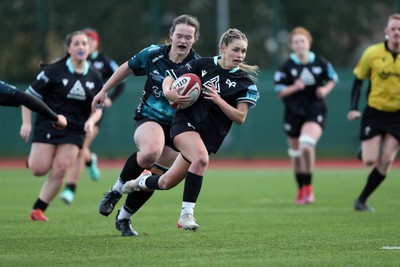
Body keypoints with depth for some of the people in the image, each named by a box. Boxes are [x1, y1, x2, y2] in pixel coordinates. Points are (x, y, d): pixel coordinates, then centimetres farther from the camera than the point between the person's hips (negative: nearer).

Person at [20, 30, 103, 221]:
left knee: (59, 172, -9)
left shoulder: (94, 77, 6)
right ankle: (32, 159, 25)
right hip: (48, 125, -3)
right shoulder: (54, 71, -7)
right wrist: (26, 123, -10)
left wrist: (91, 121, -6)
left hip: (74, 132, 3)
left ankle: (38, 210, 4)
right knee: (39, 169, -12)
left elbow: (97, 108, 15)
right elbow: (29, 96, -3)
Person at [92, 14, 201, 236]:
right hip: (149, 119, -1)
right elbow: (127, 68, 13)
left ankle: (123, 218, 25)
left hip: (177, 127, 2)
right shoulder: (153, 54, -5)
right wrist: (104, 91, 20)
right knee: (151, 152, -35)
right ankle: (116, 191, -12)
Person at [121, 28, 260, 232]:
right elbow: (169, 78, 11)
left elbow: (240, 118, -4)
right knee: (201, 158, -34)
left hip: (210, 136, 2)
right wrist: (168, 92, -12)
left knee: (166, 183, 1)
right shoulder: (202, 65, 1)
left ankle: (143, 181, 36)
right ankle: (186, 213, -23)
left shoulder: (246, 82, 1)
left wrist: (218, 100, -18)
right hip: (186, 122, -2)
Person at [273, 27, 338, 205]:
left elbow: (332, 79, 15)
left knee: (306, 146, -26)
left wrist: (326, 89, -6)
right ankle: (301, 190, 33)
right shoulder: (286, 67, -4)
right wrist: (294, 88, -21)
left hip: (315, 112, -2)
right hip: (294, 113, 2)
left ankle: (308, 186, -10)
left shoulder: (320, 63, -2)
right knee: (296, 154, 12)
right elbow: (280, 92, -3)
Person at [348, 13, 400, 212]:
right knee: (370, 160, -10)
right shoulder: (373, 53, -7)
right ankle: (364, 149, 28)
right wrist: (353, 108, -8)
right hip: (374, 112, -1)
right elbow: (358, 80, 2)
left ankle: (362, 199, 8)